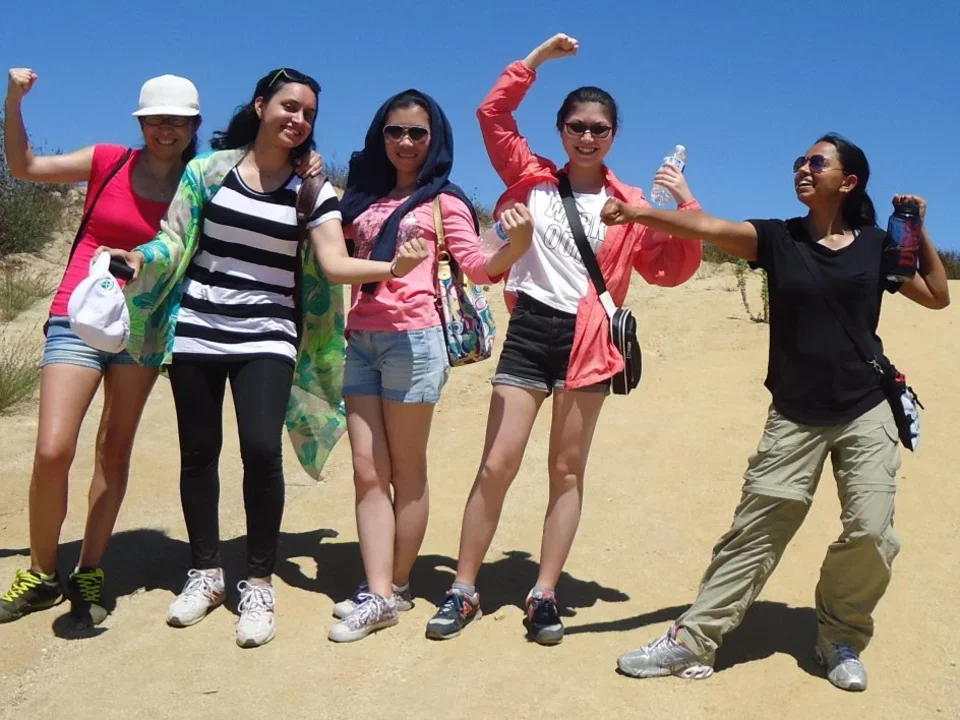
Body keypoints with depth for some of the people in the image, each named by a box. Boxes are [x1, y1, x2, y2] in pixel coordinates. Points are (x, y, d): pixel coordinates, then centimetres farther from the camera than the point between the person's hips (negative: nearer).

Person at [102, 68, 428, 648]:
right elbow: (175, 240, 4)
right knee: (199, 452, 7)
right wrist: (141, 258, -15)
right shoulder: (209, 170, 4)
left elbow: (334, 264, -7)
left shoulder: (313, 189, 2)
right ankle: (207, 572, 25)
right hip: (196, 332, 2)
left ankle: (259, 584, 0)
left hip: (268, 337, -1)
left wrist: (391, 268, -21)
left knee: (261, 448, -17)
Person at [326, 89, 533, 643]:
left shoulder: (444, 201, 3)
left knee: (406, 471, 3)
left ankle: (397, 585, 14)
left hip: (412, 339, -5)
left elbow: (479, 267, -7)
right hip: (361, 339, 5)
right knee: (368, 471, 0)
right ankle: (377, 595, 3)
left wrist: (518, 244, -26)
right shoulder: (364, 198, 17)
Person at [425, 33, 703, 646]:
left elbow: (670, 270, 4)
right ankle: (464, 591, 7)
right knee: (497, 464, -2)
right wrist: (540, 57, 2)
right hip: (530, 328, 0)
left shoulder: (628, 205, 7)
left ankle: (545, 595, 14)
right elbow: (493, 114, 5)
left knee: (568, 471, 6)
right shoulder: (533, 179, 8)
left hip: (588, 339, 1)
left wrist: (689, 207, -7)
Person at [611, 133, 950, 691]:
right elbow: (706, 226, -17)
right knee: (757, 531, -2)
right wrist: (639, 212, -32)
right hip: (794, 417, -1)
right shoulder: (778, 238, 0)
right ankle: (693, 641, 4)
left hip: (866, 414, 1)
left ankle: (841, 640, 19)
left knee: (871, 532, -6)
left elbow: (939, 297, 10)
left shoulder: (877, 244, 4)